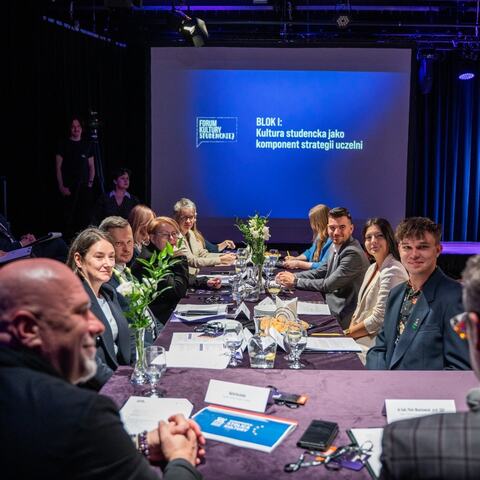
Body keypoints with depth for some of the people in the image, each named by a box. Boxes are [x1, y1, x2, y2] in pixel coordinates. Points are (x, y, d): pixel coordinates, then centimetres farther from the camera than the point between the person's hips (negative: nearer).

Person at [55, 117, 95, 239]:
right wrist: (61, 186, -7)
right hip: (69, 187, -3)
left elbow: (91, 166, 18)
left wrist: (91, 181, 4)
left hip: (85, 187, 3)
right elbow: (58, 167, 1)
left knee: (86, 217, -2)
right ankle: (69, 240, 1)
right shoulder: (64, 145, 4)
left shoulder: (87, 145, 14)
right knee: (69, 217, -5)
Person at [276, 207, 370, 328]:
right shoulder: (336, 246, 6)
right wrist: (293, 276, 0)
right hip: (330, 305, 8)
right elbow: (321, 272, 15)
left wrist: (295, 281, -14)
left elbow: (327, 285, -23)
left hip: (342, 318, -8)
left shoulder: (354, 254, -23)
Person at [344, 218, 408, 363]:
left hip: (375, 345, -8)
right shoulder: (372, 268, 12)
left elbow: (379, 318, -20)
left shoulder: (392, 272, -18)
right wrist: (350, 329, -1)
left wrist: (348, 333, -9)